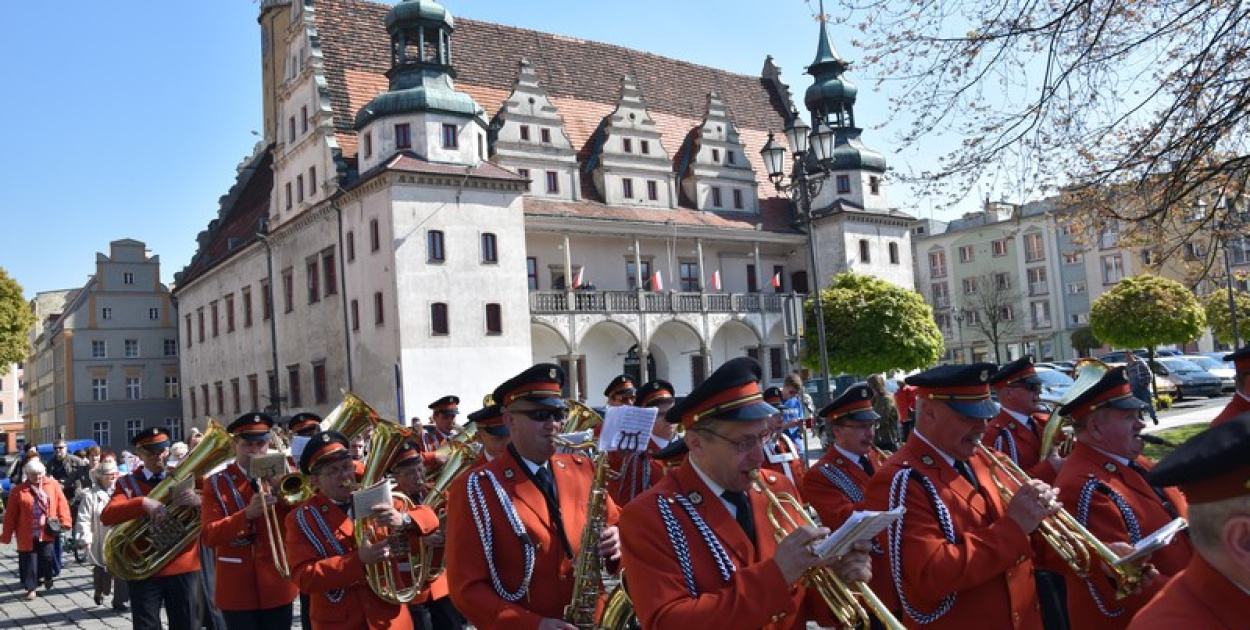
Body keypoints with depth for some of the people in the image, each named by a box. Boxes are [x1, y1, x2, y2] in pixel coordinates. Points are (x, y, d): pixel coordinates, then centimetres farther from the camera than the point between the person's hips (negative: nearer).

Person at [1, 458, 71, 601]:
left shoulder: (53, 485, 1)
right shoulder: (18, 490, -3)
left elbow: (62, 503, 2)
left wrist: (65, 521, -7)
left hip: (47, 533, 1)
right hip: (27, 535, -1)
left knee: (47, 558, 8)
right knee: (29, 562, 4)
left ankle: (47, 577, 34)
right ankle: (31, 588, 14)